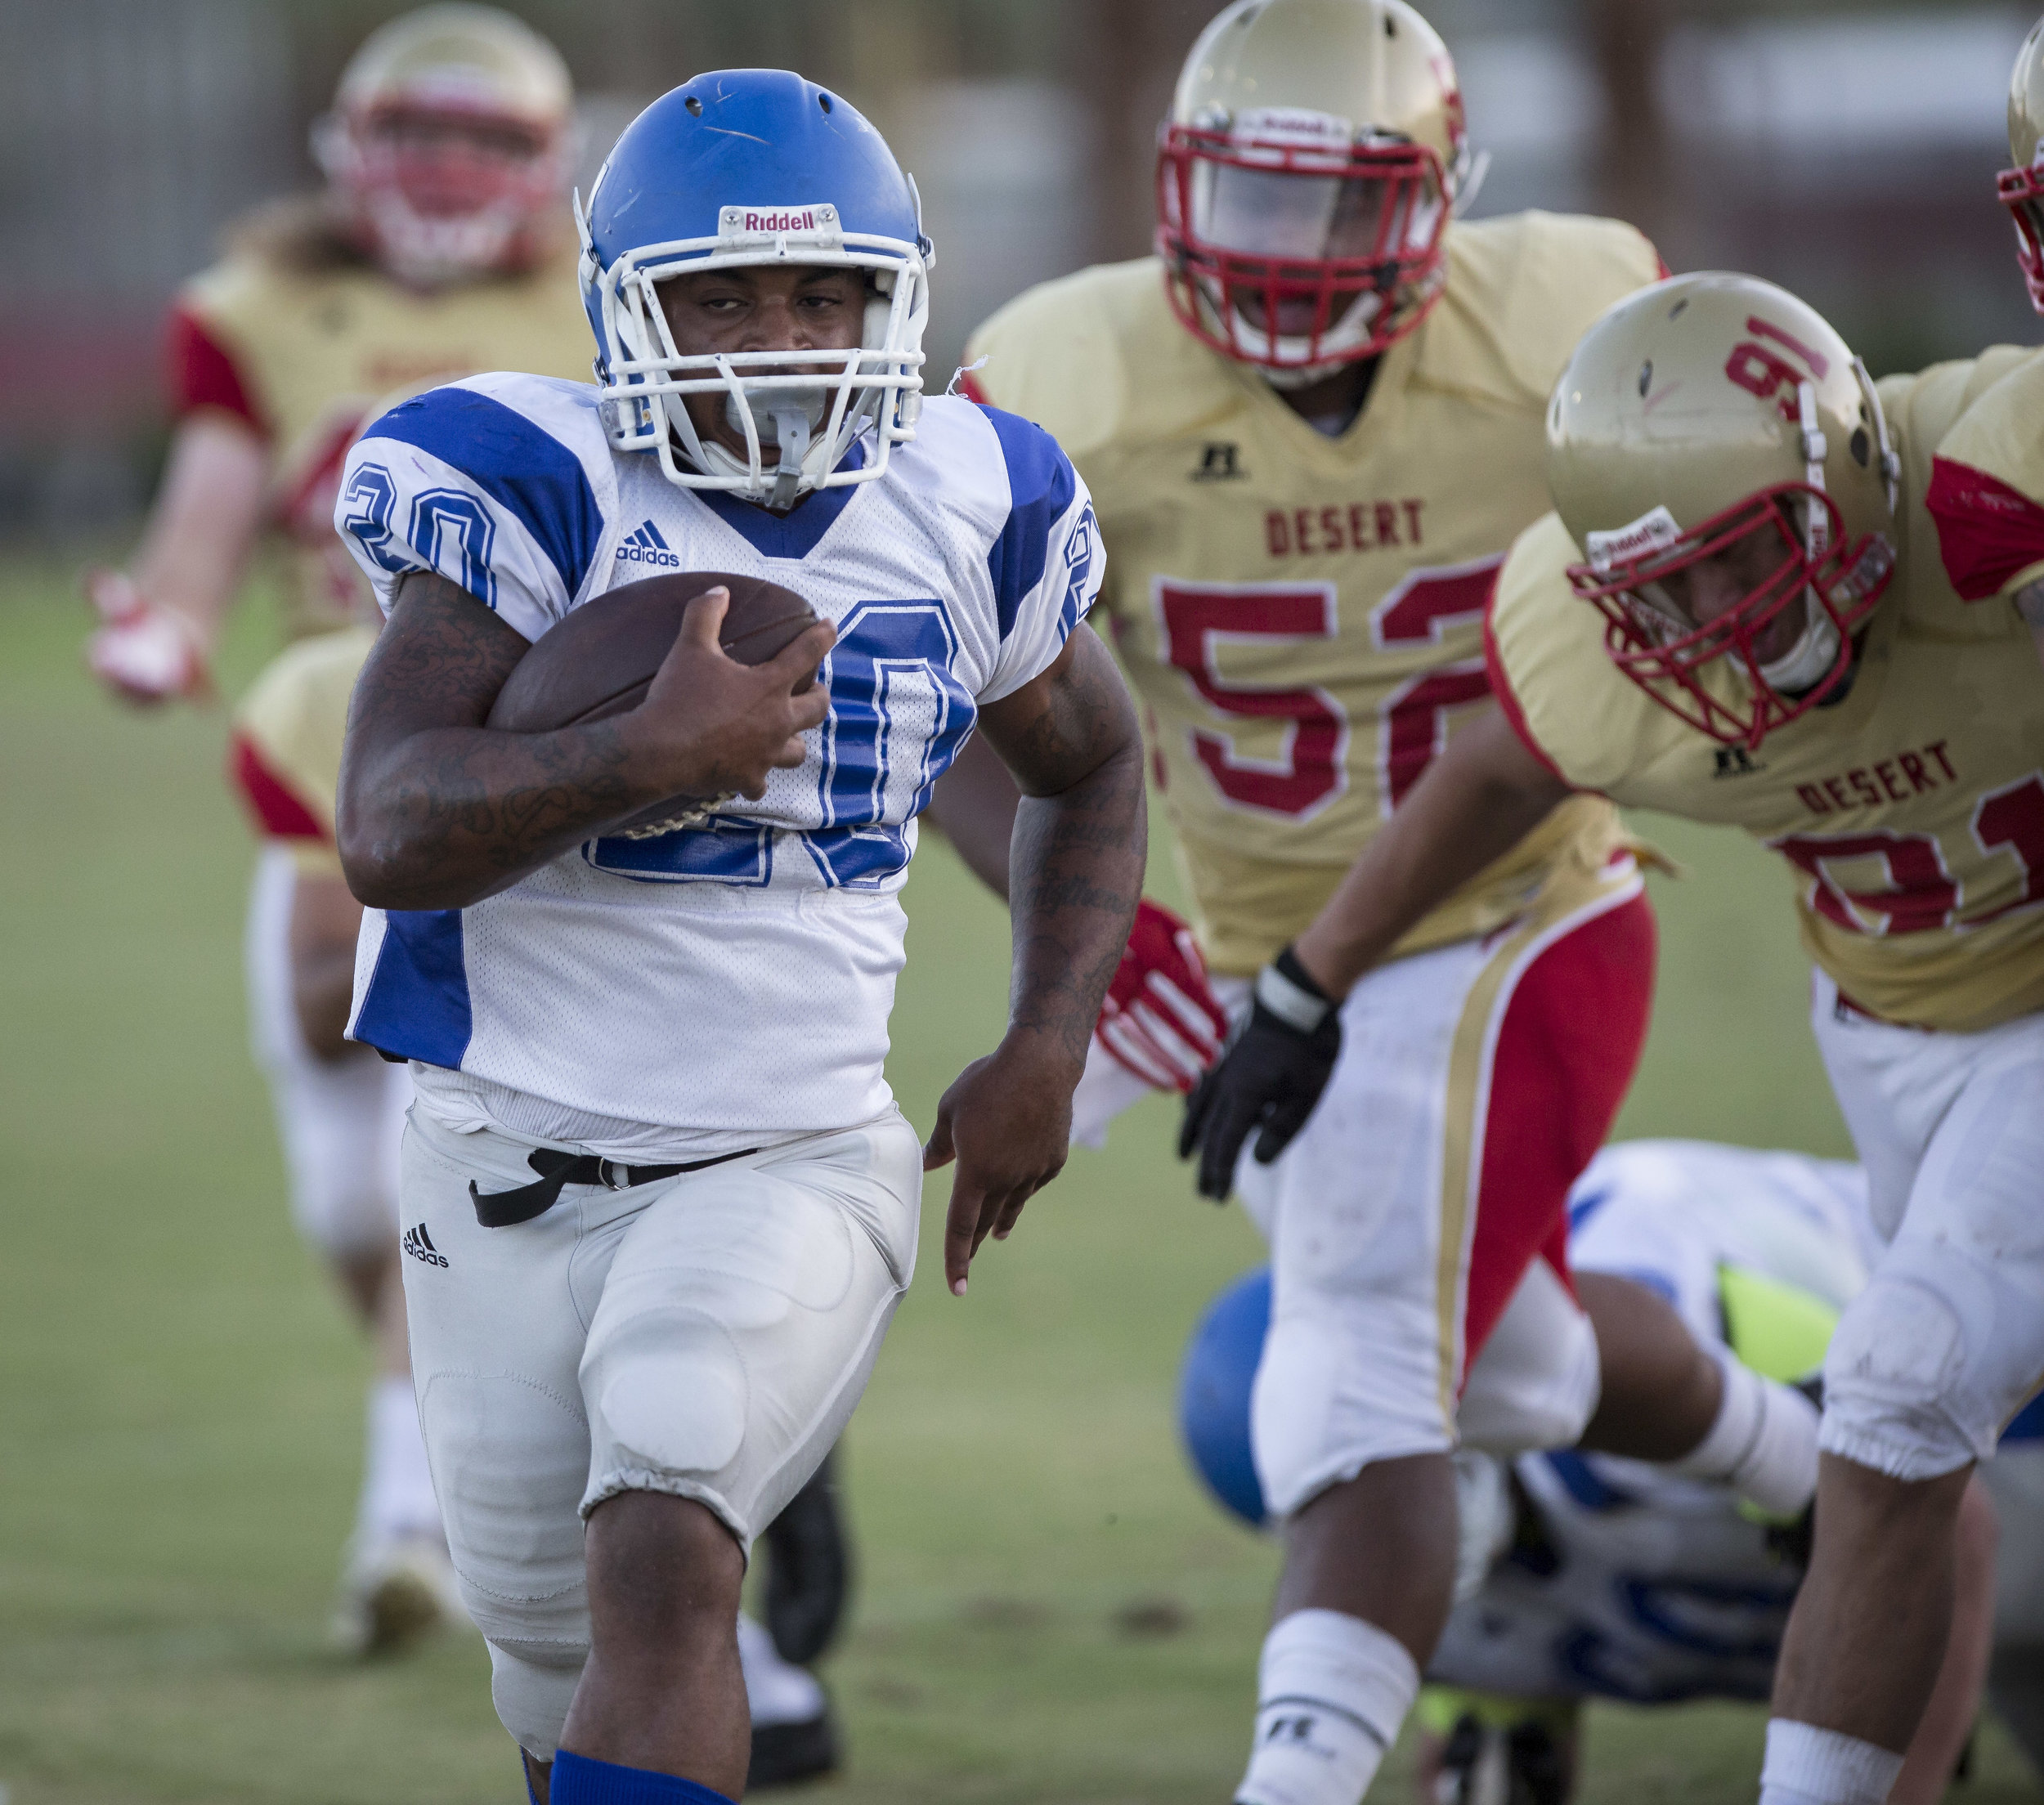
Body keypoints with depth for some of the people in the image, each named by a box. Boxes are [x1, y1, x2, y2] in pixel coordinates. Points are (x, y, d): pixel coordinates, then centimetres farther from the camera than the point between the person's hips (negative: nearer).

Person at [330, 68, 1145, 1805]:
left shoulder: (965, 509, 2)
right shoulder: (536, 487, -10)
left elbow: (1091, 767, 22)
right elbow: (391, 833, -21)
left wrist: (1047, 1049, 9)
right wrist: (651, 754, -34)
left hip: (797, 1160, 0)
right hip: (515, 1159, 0)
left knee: (664, 1565, -24)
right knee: (555, 1645, 10)